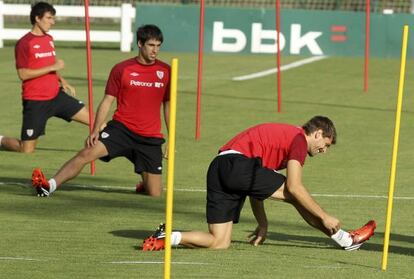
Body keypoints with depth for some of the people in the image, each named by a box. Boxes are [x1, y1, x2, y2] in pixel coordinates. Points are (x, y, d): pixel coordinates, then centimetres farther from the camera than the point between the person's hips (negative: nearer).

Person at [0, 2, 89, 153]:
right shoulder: (24, 43, -12)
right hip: (35, 101, -6)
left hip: (56, 96, 7)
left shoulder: (49, 39, 11)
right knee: (27, 150, -3)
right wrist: (52, 67, -19)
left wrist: (62, 81, 8)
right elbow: (23, 74, -18)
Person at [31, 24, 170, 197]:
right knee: (87, 153, -26)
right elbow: (107, 101, 2)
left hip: (150, 138, 1)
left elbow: (168, 106, 12)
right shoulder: (121, 69, -1)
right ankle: (50, 186, -25)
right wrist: (95, 130, -9)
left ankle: (145, 184, 35)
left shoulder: (165, 71, 4)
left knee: (155, 193, -1)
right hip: (121, 129, -1)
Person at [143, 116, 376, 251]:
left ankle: (168, 236, -9)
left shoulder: (282, 135, 31)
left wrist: (263, 223, 26)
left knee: (219, 243, 5)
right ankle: (345, 239, 11)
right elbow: (294, 187, -8)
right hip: (238, 163, -9)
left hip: (217, 171, 9)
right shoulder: (299, 139, 3)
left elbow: (255, 186, 30)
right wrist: (324, 217, -2)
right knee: (296, 197, 3)